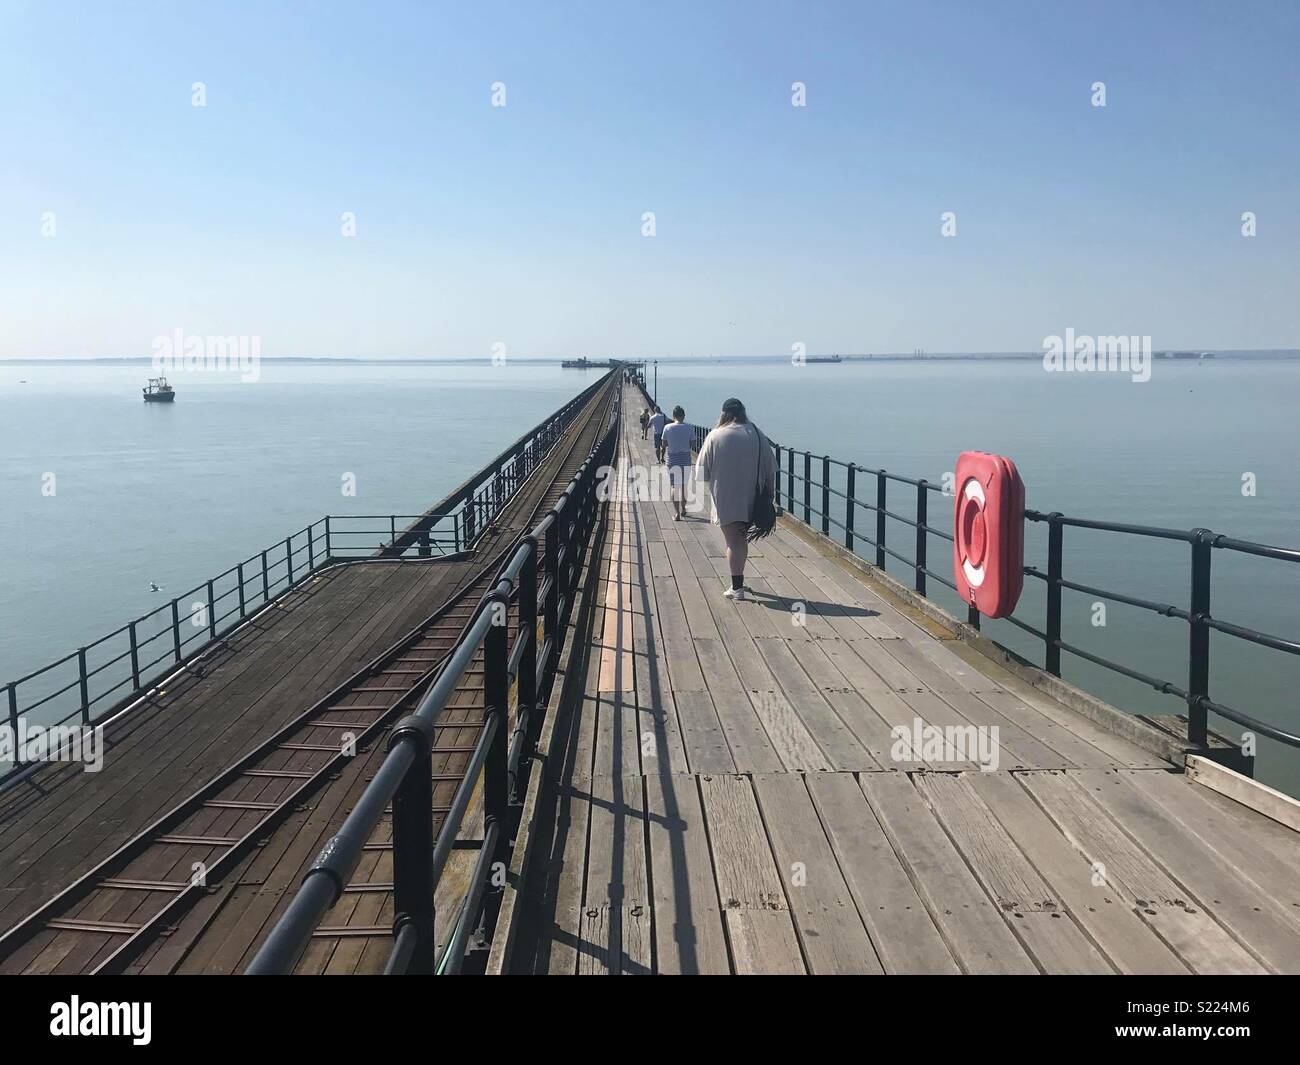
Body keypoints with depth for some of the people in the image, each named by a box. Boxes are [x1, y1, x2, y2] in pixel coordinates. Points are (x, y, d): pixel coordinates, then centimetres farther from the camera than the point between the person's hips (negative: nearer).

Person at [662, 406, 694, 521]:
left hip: (672, 459, -1)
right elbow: (691, 444, -2)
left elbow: (664, 445, 0)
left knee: (673, 485, 1)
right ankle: (683, 509, 31)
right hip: (685, 458, 1)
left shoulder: (667, 428, -6)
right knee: (684, 485, 17)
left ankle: (676, 512, -12)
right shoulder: (688, 428, -4)